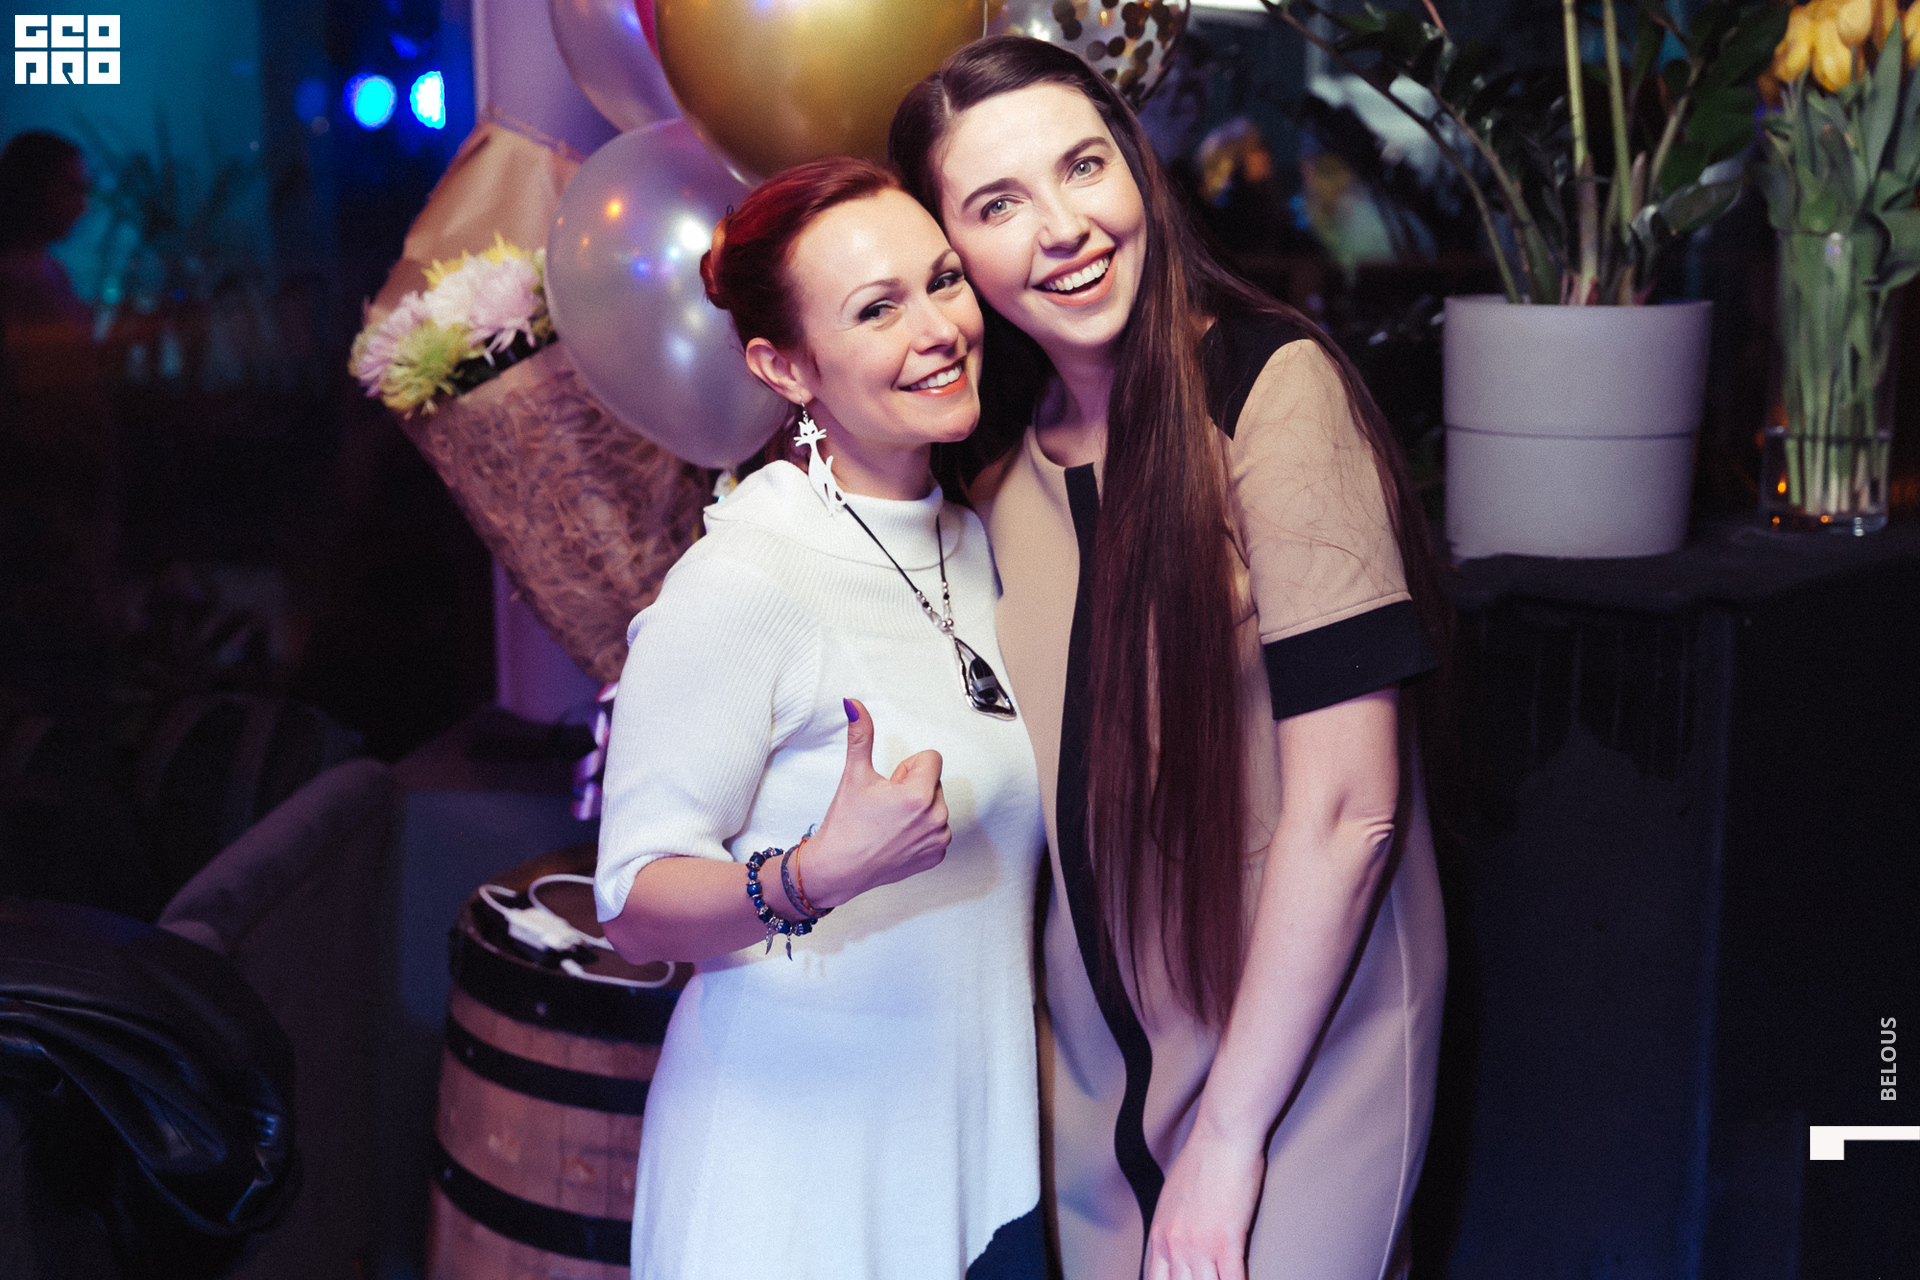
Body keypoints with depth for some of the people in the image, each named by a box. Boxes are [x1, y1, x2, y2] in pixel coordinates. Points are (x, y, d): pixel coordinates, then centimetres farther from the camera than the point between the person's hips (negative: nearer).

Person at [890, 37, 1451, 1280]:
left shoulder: (1274, 386, -17)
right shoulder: (1003, 461, 3)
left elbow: (1348, 808, -19)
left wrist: (1229, 1135, -15)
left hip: (1300, 1054, -5)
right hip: (1103, 1073, 6)